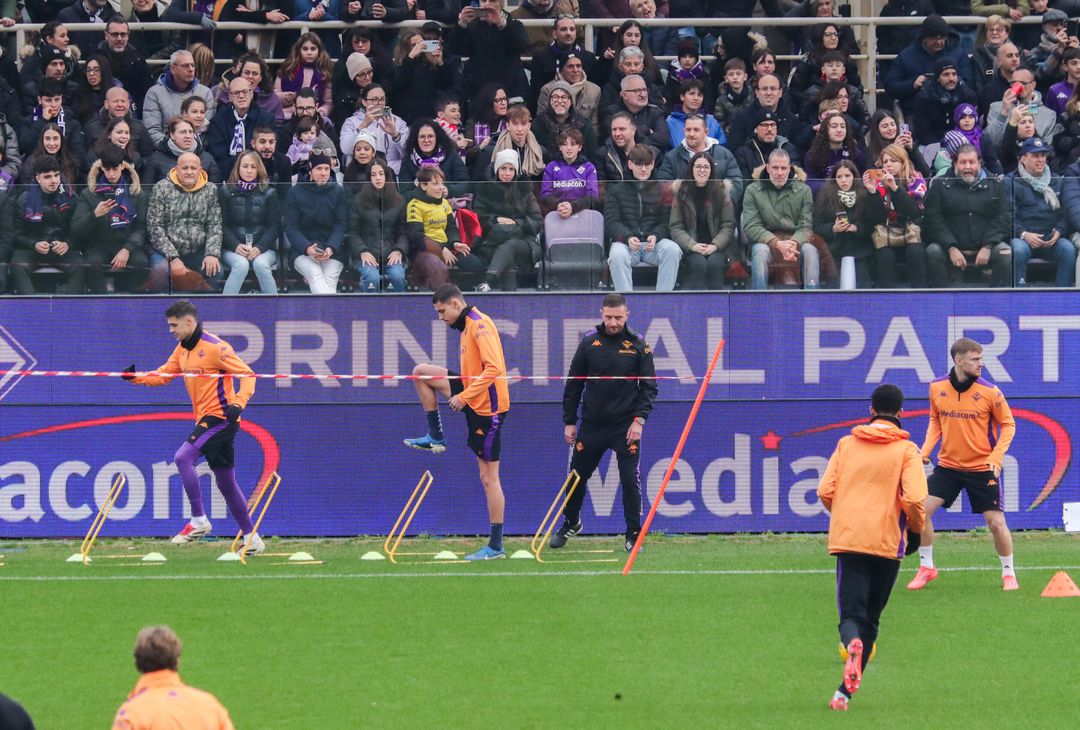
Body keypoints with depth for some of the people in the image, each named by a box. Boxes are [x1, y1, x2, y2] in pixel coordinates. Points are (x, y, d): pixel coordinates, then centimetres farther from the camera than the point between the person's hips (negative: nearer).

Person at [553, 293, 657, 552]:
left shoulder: (638, 345, -1)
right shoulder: (589, 343, 2)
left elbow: (649, 386, 0)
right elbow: (573, 384, 7)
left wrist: (639, 419, -12)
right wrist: (569, 421, 5)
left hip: (626, 426, -2)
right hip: (592, 424, 2)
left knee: (630, 479, -5)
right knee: (577, 475, 9)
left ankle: (634, 534, 4)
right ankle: (571, 523, 31)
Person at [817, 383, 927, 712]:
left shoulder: (847, 444, 9)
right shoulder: (906, 450, 1)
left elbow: (825, 491, 4)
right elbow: (914, 499, -11)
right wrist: (916, 528, 10)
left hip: (847, 537, 1)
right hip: (888, 542, -1)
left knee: (851, 613, -2)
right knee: (870, 619, 12)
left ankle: (852, 644, -39)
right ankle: (844, 692, 8)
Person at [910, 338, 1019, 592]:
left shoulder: (989, 392, -12)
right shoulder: (937, 388, -4)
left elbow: (1008, 425, -2)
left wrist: (996, 458, -14)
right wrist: (926, 449, -2)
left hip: (982, 467, -2)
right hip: (948, 464, 2)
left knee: (996, 522, -4)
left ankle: (1009, 574, 17)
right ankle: (926, 567, 9)